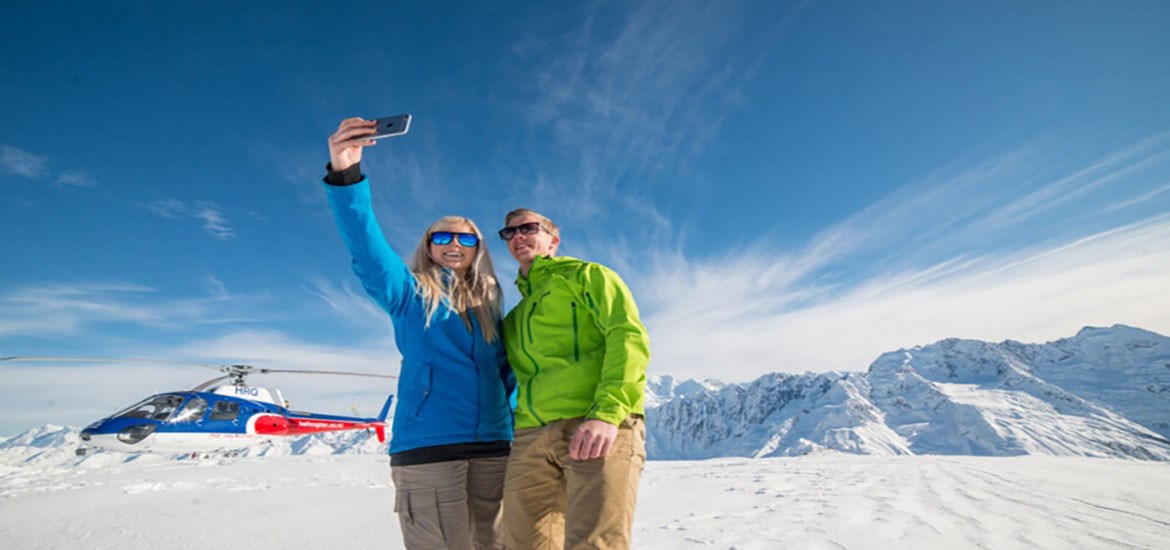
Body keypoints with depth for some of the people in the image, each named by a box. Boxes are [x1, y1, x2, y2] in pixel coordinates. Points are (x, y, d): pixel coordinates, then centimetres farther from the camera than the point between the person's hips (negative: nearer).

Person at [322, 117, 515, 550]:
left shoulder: (488, 306, 15)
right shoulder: (410, 294, 4)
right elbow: (368, 249, -14)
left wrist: (518, 425, 0)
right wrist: (345, 175, -28)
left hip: (492, 448, 4)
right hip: (426, 448, -4)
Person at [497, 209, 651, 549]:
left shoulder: (587, 276, 11)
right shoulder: (513, 318, 29)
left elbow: (630, 336, -5)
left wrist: (607, 412, -19)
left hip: (597, 428, -5)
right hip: (531, 436, 6)